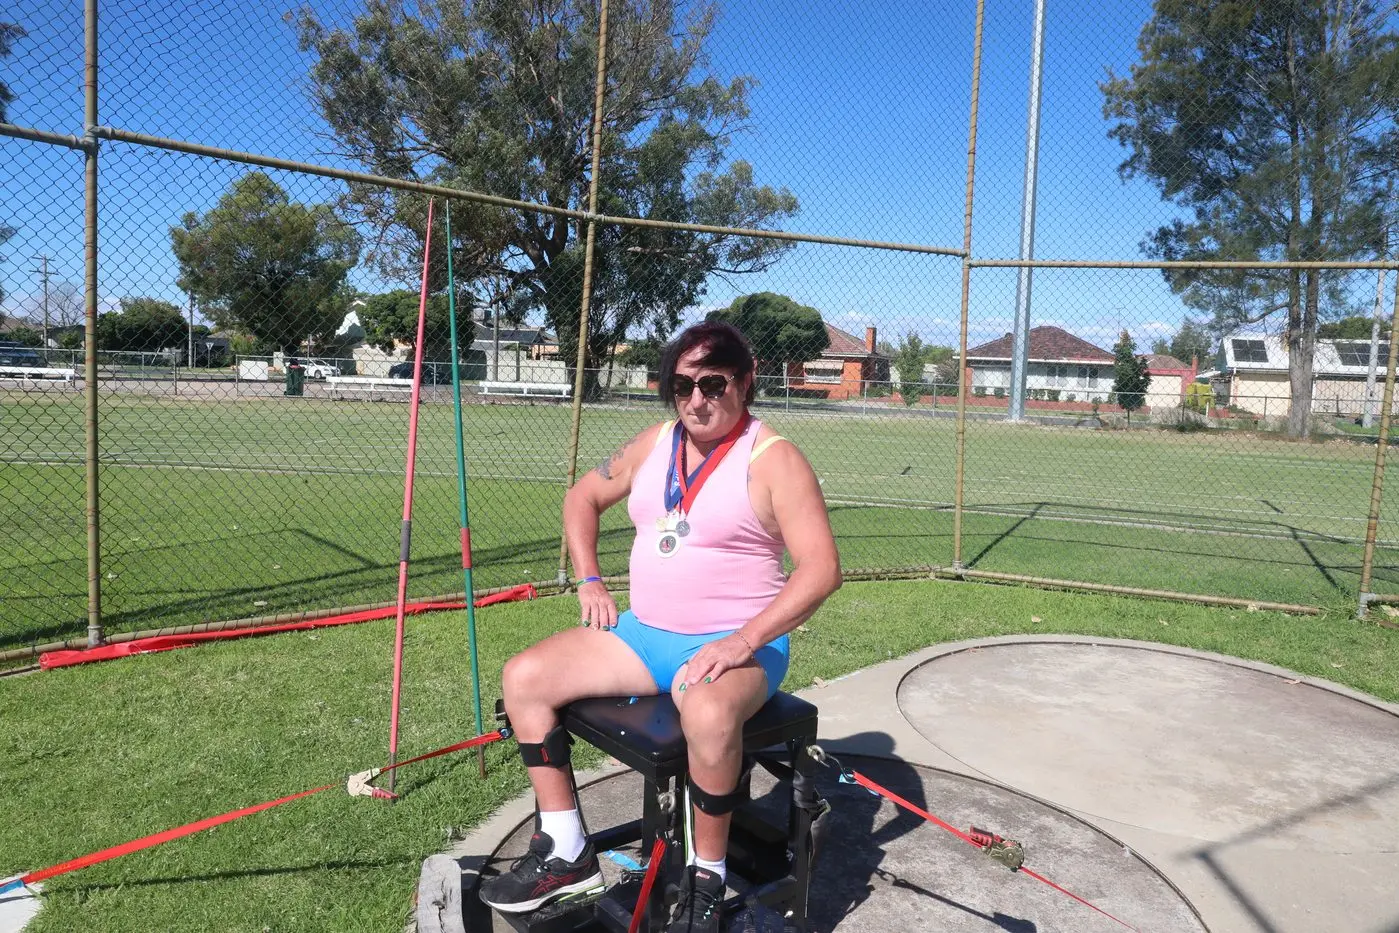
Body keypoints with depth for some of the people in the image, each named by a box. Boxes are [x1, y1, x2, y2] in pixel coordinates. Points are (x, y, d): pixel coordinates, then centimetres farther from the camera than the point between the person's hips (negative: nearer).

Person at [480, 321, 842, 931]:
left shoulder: (773, 459, -12)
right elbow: (584, 497, 21)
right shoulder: (654, 443, 7)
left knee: (708, 715, -40)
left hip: (737, 645, -6)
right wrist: (589, 581, 8)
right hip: (645, 633, 7)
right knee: (524, 677, -5)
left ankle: (706, 880, -13)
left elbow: (821, 568, -19)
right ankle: (566, 854, 4)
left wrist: (745, 640, -27)